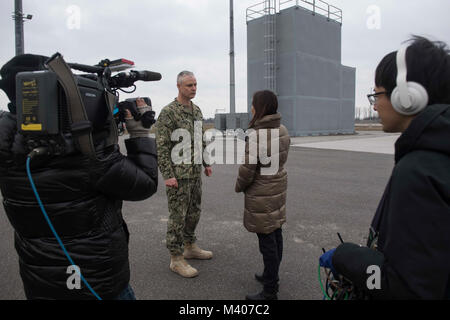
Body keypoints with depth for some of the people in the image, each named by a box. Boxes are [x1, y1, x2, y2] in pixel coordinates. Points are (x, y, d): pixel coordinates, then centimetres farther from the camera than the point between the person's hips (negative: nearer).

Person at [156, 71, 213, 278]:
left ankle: (190, 247, 34)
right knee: (177, 216, 0)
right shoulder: (168, 112, -12)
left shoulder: (197, 111, 12)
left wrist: (206, 163, 18)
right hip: (178, 174, -8)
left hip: (195, 173, 8)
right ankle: (176, 259, 13)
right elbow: (161, 146, -15)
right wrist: (167, 175, -19)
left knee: (194, 212, 17)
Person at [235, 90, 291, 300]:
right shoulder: (282, 130, 4)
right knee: (275, 233, 18)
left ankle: (270, 291, 15)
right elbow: (280, 159, 9)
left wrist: (239, 186, -2)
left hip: (261, 193, -9)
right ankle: (271, 276, 37)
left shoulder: (256, 135, -23)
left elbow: (248, 169, -20)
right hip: (278, 186, 9)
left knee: (266, 239, 1)